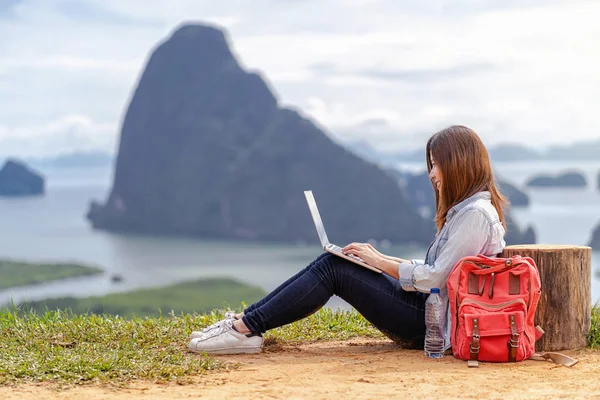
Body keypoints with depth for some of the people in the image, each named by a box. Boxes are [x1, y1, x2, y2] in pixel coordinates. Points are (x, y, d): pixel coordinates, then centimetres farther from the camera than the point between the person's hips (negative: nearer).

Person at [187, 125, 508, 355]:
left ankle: (245, 329, -13)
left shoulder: (476, 214, -16)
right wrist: (380, 259, 5)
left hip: (430, 324, -9)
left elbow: (435, 277, -21)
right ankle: (244, 320, -5)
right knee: (331, 262, -2)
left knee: (333, 270, -14)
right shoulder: (463, 209, 17)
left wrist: (380, 262, -10)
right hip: (427, 305, 9)